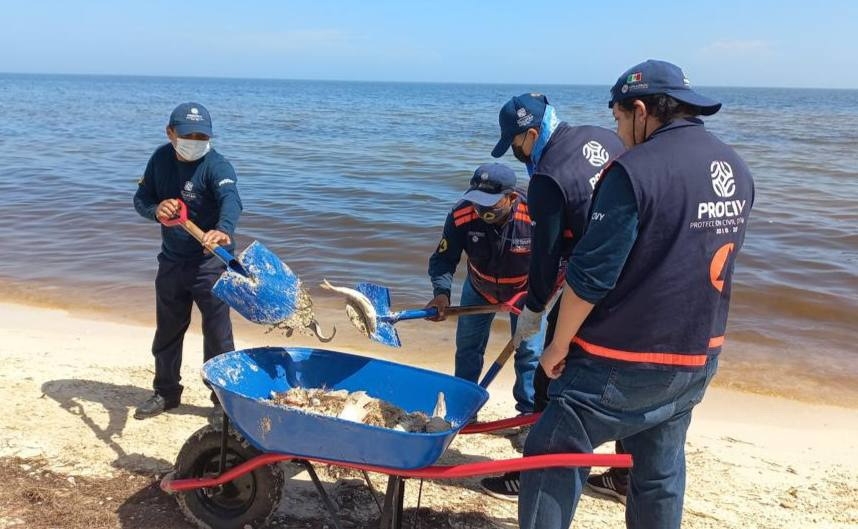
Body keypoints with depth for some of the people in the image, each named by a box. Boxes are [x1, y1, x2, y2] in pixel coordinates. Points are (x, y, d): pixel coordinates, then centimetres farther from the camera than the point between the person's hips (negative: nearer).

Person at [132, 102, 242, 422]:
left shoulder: (216, 166, -20)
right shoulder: (161, 158, -1)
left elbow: (231, 200, -38)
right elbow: (141, 198, 5)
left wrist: (224, 230, -60)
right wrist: (156, 210, -20)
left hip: (210, 264, -6)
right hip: (171, 261, 6)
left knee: (217, 335, 2)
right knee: (167, 332, 17)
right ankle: (166, 393, 35)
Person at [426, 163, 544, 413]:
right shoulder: (460, 215, -30)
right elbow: (443, 259, -22)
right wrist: (441, 292, -40)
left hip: (525, 291, -2)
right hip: (479, 289, 3)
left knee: (529, 352, -1)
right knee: (467, 347, 12)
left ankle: (529, 412, 17)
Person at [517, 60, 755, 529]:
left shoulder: (635, 170, -19)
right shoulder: (736, 170, 6)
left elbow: (590, 275, -20)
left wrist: (559, 346, -8)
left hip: (623, 362, -8)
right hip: (696, 358, 8)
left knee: (552, 457, 5)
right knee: (661, 472, 20)